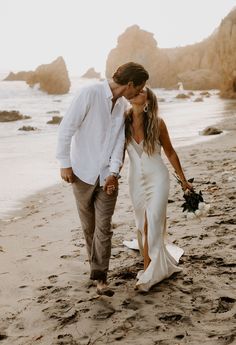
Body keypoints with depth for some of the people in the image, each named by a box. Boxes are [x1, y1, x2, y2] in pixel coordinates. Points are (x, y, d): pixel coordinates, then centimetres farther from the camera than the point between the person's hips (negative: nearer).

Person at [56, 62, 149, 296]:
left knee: (104, 227, -2)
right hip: (83, 172, -3)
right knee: (88, 225, 12)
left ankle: (100, 277, 4)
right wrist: (65, 163, -12)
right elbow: (66, 127, -14)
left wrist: (113, 172, -12)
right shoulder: (90, 93, -16)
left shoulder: (123, 105, 4)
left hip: (107, 175, 4)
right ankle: (97, 265, 33)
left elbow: (119, 140, 0)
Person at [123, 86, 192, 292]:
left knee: (153, 225, -7)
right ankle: (158, 263, 27)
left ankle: (149, 274, 2)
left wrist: (183, 180, 8)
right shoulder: (124, 122, -4)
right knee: (142, 227, 8)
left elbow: (170, 153, 2)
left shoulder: (157, 123, -9)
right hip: (136, 180, 3)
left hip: (157, 178, -3)